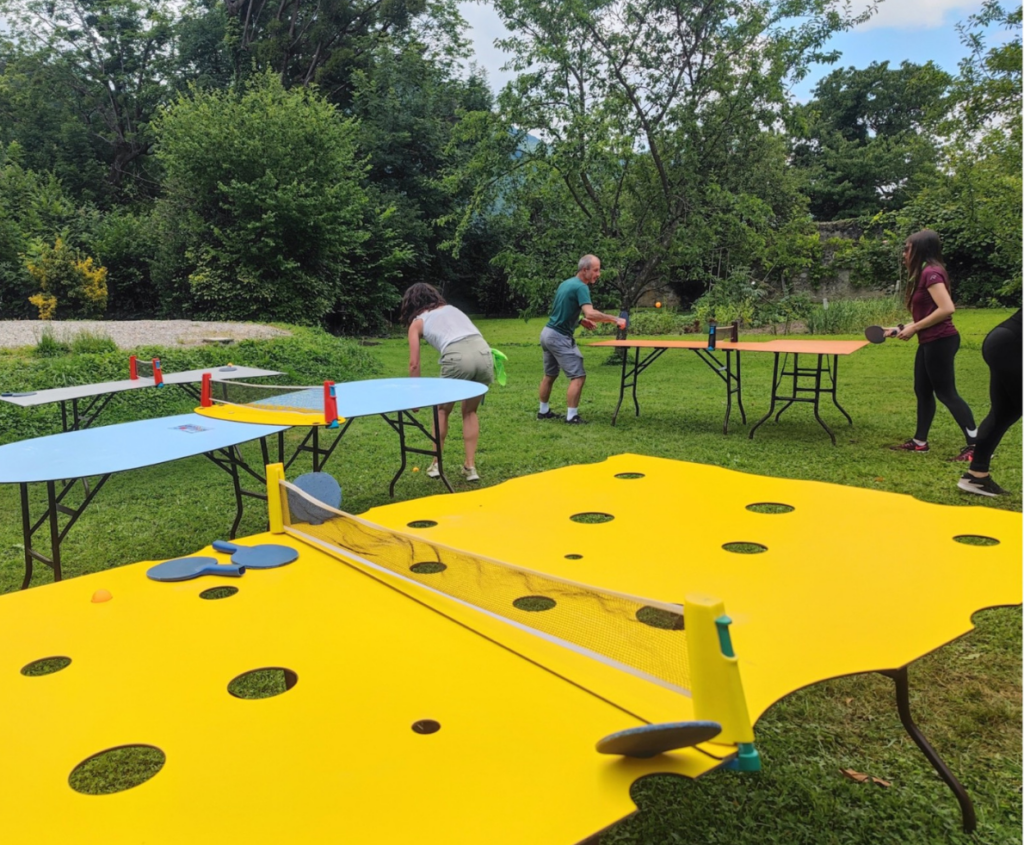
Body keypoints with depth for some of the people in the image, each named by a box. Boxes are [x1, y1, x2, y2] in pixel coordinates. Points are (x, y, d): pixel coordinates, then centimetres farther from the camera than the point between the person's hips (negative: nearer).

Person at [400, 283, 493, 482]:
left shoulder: (417, 322, 20)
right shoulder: (451, 308, 33)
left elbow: (414, 364, 16)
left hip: (458, 357, -4)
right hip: (484, 353, 4)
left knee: (442, 410, 23)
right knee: (470, 411, 24)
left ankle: (436, 464, 26)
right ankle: (470, 466, 21)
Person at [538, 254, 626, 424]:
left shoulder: (565, 283, 11)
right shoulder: (581, 287, -17)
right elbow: (590, 313, -31)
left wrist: (579, 321, 12)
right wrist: (614, 319, -23)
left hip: (547, 333, 10)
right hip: (560, 337, -10)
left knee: (549, 375, 19)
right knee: (578, 376, -6)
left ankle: (543, 411, 28)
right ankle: (571, 416, -7)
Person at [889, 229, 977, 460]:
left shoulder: (931, 272, -17)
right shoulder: (923, 274, 14)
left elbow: (947, 309, -26)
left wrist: (915, 328, -19)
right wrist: (907, 327, 11)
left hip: (940, 341, -10)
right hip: (929, 342, 10)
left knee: (946, 393, -6)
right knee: (923, 391, 15)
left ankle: (977, 445, -1)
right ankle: (919, 442, 24)